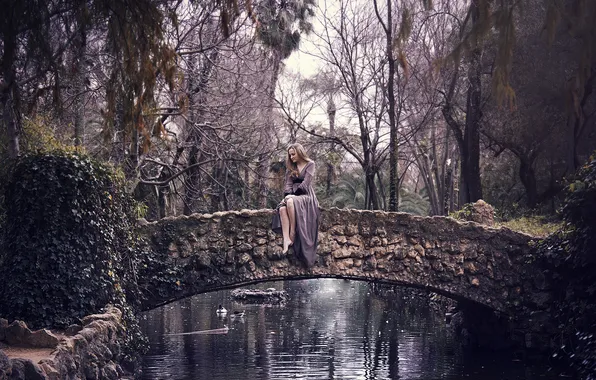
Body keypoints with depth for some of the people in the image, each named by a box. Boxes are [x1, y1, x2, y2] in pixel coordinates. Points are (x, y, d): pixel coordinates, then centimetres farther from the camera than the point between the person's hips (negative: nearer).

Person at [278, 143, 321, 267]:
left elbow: (305, 183, -7)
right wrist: (287, 194, -11)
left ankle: (292, 234, -33)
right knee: (282, 208, -31)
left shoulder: (310, 164, 3)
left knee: (291, 202, -38)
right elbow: (288, 183, 10)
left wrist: (291, 195, -14)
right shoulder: (291, 167, 19)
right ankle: (286, 240, -44)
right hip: (293, 195, 5)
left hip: (306, 196, -4)